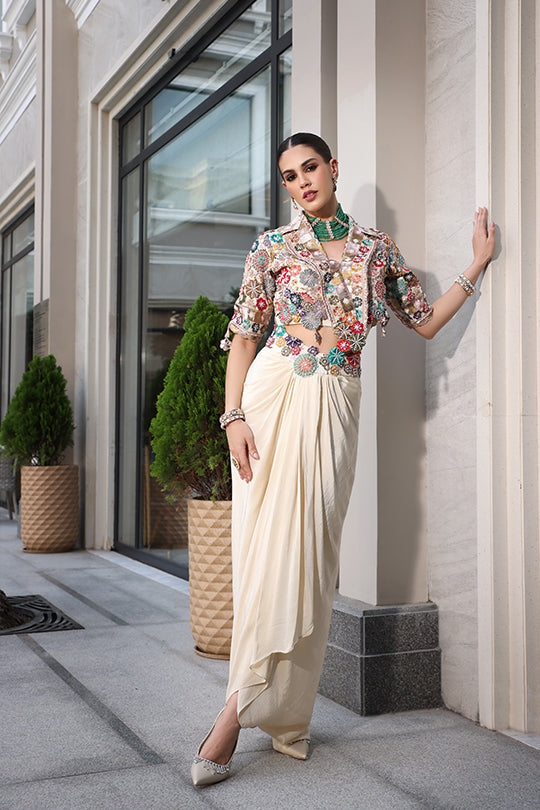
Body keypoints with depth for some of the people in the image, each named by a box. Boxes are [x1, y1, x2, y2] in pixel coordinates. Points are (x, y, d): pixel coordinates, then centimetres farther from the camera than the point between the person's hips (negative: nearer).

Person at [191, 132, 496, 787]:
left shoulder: (377, 248, 13)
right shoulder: (272, 246, 7)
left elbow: (426, 322, 19)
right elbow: (244, 335, 3)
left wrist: (477, 265, 17)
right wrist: (233, 414, -8)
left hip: (334, 408, 2)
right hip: (273, 395, -1)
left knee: (310, 552, -3)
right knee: (267, 545, -7)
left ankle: (242, 706, 7)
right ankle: (246, 706, 1)